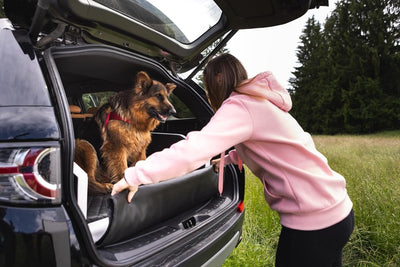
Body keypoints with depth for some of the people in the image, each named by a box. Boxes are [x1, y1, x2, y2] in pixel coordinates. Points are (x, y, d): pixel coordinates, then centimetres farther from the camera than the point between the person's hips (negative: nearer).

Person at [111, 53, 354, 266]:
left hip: (313, 222, -9)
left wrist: (134, 176, -21)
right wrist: (228, 159, 25)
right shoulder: (261, 102, 13)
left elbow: (191, 151, -28)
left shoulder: (239, 107, -17)